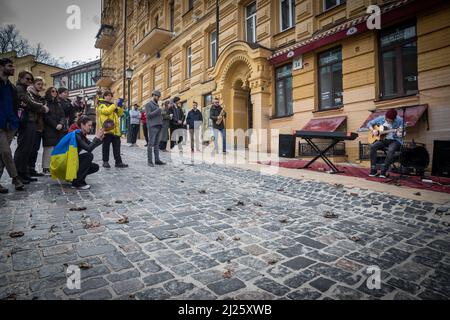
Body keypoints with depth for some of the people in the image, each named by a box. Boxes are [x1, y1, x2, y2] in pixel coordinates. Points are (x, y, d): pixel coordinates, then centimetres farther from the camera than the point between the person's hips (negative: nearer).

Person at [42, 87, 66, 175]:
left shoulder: (58, 104, 20)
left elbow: (63, 115, 12)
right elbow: (46, 117, -7)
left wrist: (61, 124, -6)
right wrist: (55, 125, -12)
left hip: (59, 130, 5)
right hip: (49, 130, -5)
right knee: (49, 149, -6)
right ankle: (46, 168, 0)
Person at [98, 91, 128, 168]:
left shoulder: (113, 105, 23)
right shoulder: (102, 104, 3)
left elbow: (119, 114, 15)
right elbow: (107, 111, -17)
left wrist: (120, 106, 0)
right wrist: (116, 105, -15)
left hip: (115, 129, 6)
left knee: (117, 146, 4)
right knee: (106, 146, 1)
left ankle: (118, 162, 6)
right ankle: (105, 162, 10)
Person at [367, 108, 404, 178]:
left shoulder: (399, 120, -8)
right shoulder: (380, 119, 1)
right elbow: (369, 123, 11)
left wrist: (399, 134, -32)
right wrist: (373, 130, -7)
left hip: (395, 140, -3)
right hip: (383, 139, 3)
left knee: (391, 150, -37)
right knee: (373, 146, -27)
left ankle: (384, 171, -26)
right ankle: (373, 170, -22)